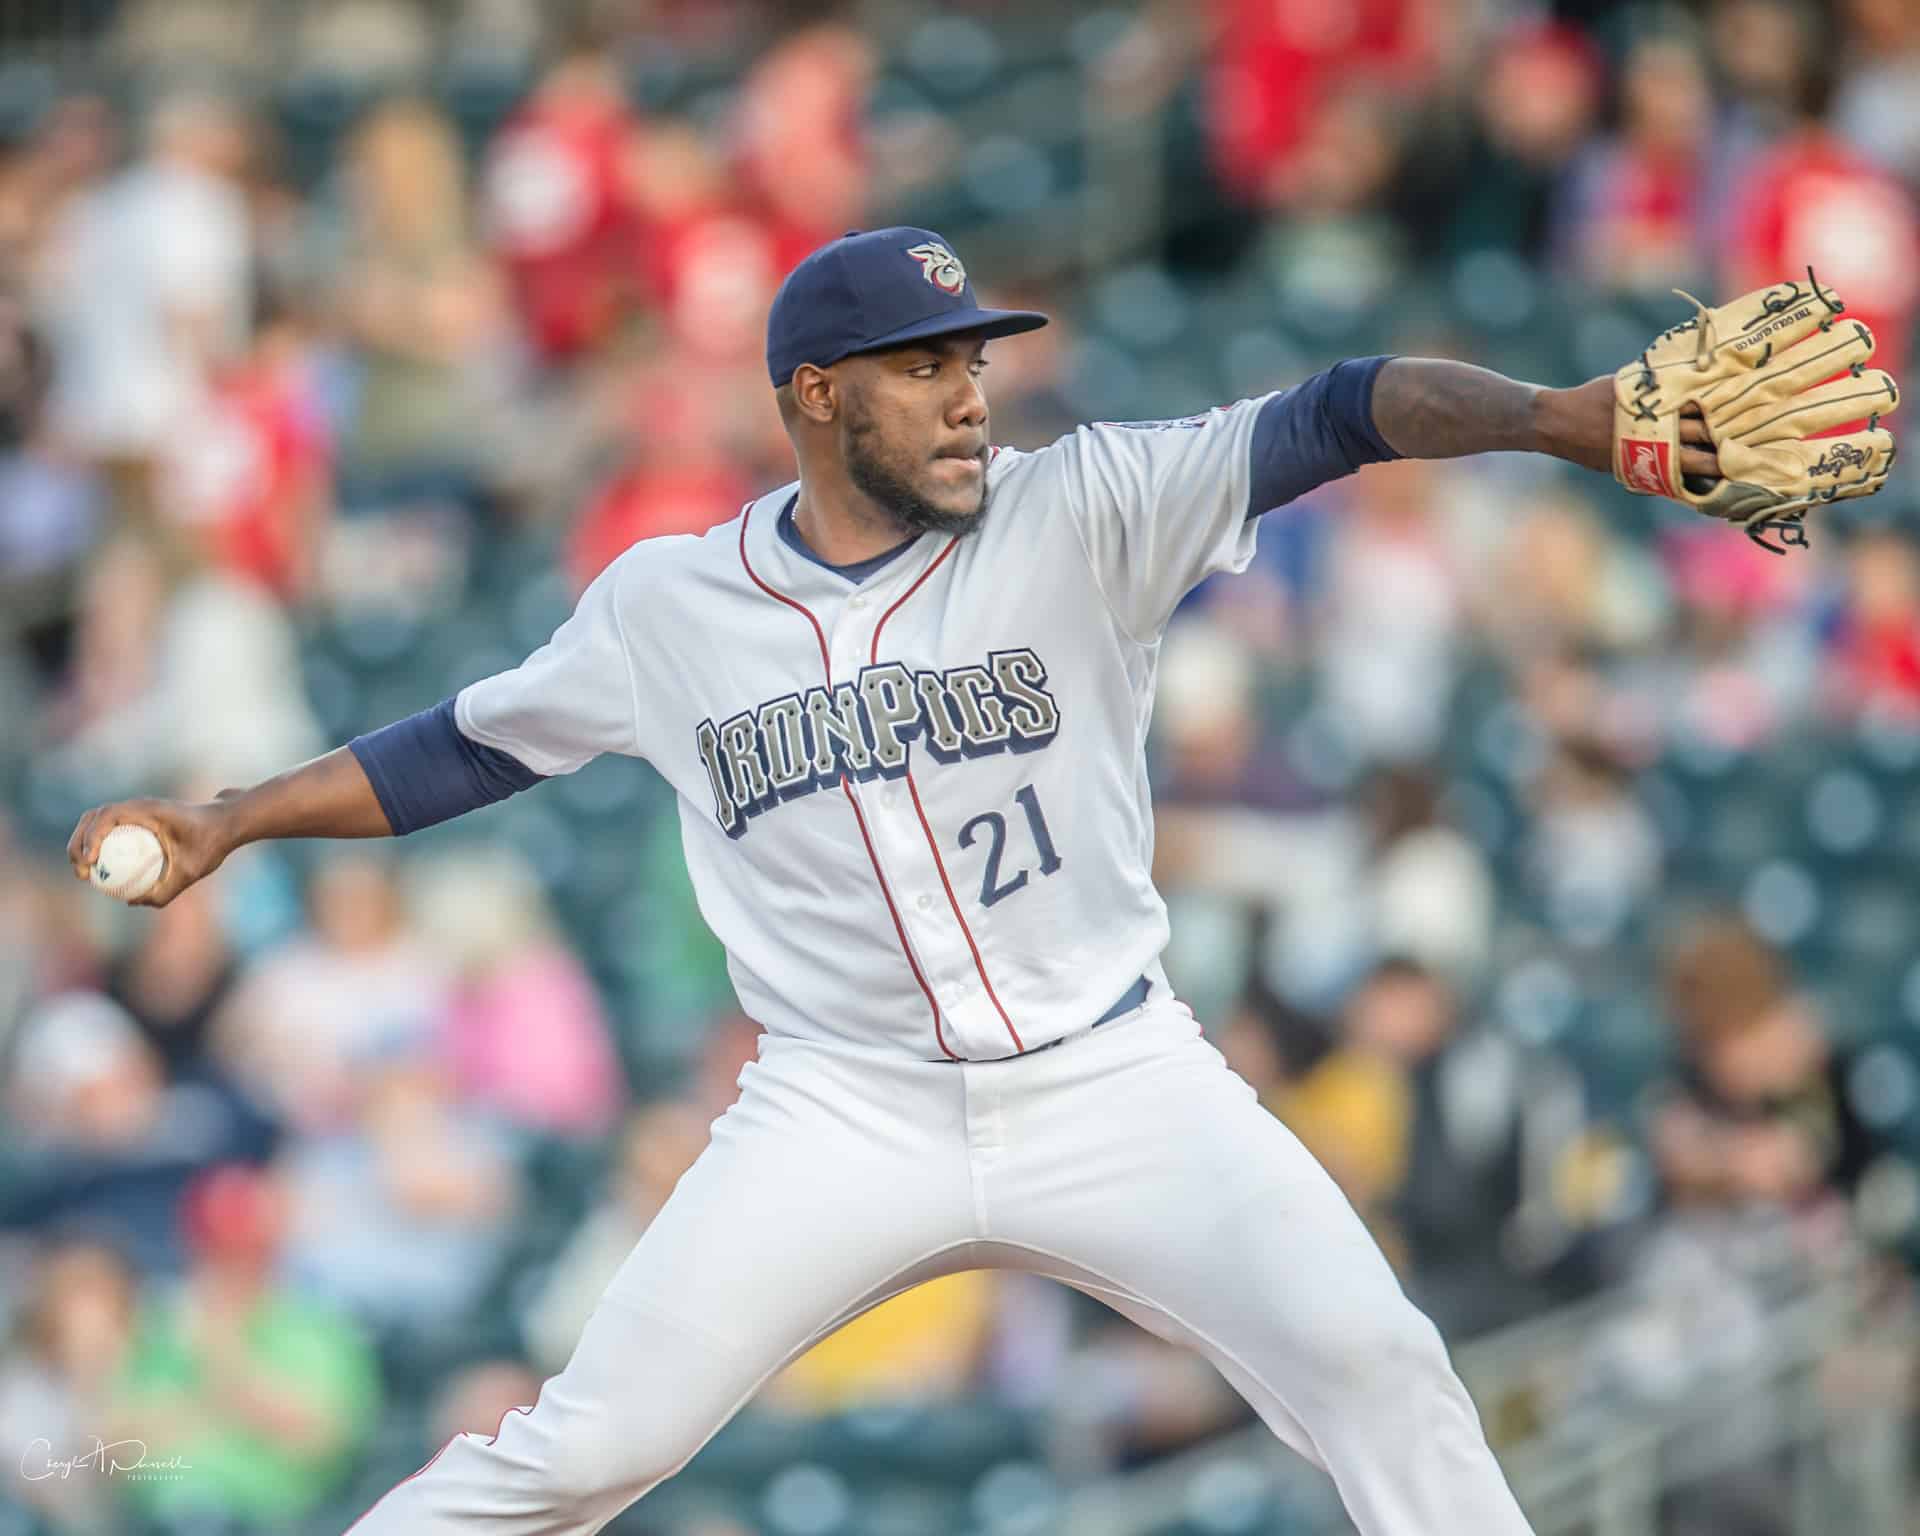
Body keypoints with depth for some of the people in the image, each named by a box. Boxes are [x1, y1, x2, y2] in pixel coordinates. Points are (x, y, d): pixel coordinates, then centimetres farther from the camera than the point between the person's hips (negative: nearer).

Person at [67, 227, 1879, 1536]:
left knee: (1380, 1373, -17)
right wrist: (223, 823, 9)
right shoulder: (671, 604, 1)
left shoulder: (1076, 515, -5)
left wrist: (1559, 415, -32)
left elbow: (1336, 415, -16)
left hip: (1113, 1080, 0)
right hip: (844, 1113, 0)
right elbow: (463, 749, 15)